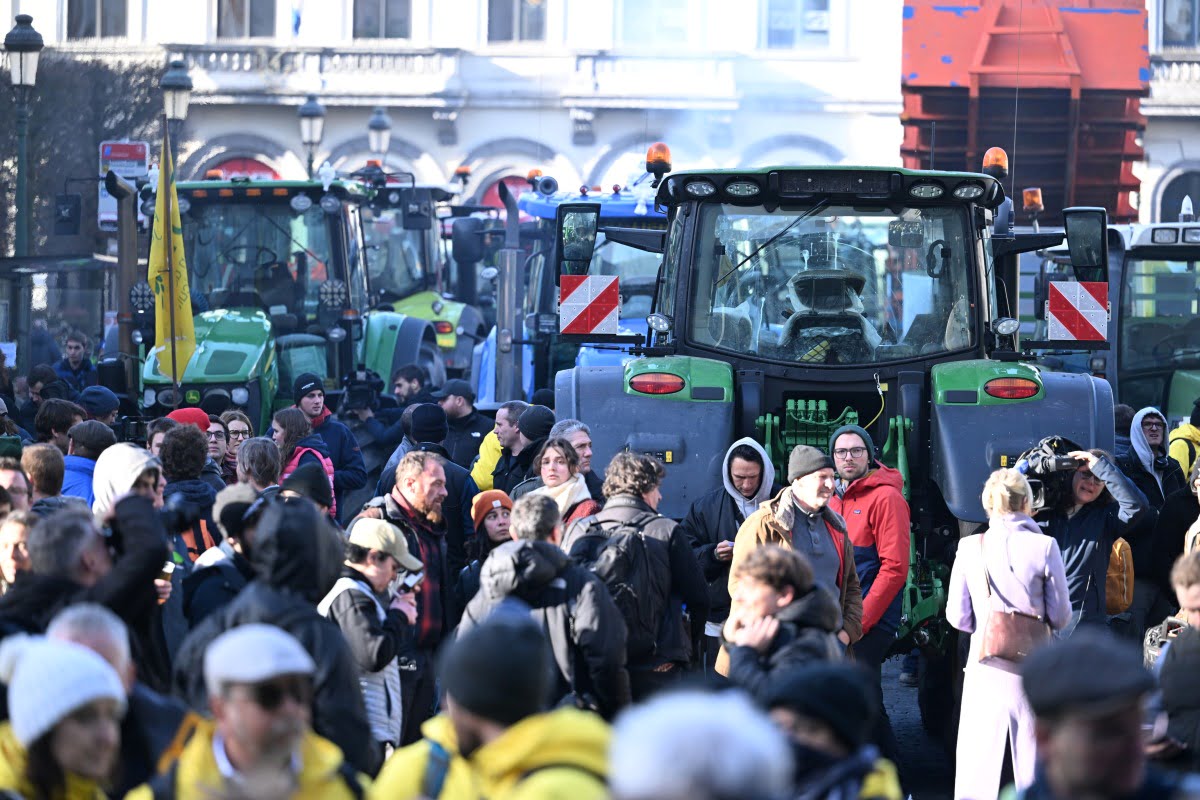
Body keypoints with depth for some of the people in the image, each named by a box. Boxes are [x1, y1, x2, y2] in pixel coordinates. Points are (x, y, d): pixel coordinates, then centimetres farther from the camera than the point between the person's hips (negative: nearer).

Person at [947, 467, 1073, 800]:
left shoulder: (970, 547, -3)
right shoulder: (1044, 547, -7)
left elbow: (958, 616, 0)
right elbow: (1061, 616, -1)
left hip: (985, 669, 1)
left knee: (977, 763, 5)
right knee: (1033, 762, 8)